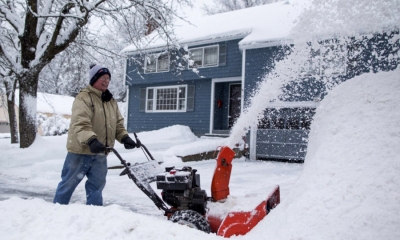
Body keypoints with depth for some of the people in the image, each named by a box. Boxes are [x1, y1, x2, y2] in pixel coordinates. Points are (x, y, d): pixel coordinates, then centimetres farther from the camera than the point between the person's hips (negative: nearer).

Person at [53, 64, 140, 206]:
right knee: (68, 183, 8)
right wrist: (91, 140, -40)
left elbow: (118, 124, 13)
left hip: (100, 153, 6)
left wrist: (125, 137, -5)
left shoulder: (111, 102, 12)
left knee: (96, 186, 13)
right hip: (80, 151, -6)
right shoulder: (84, 98, -12)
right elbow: (80, 123, -25)